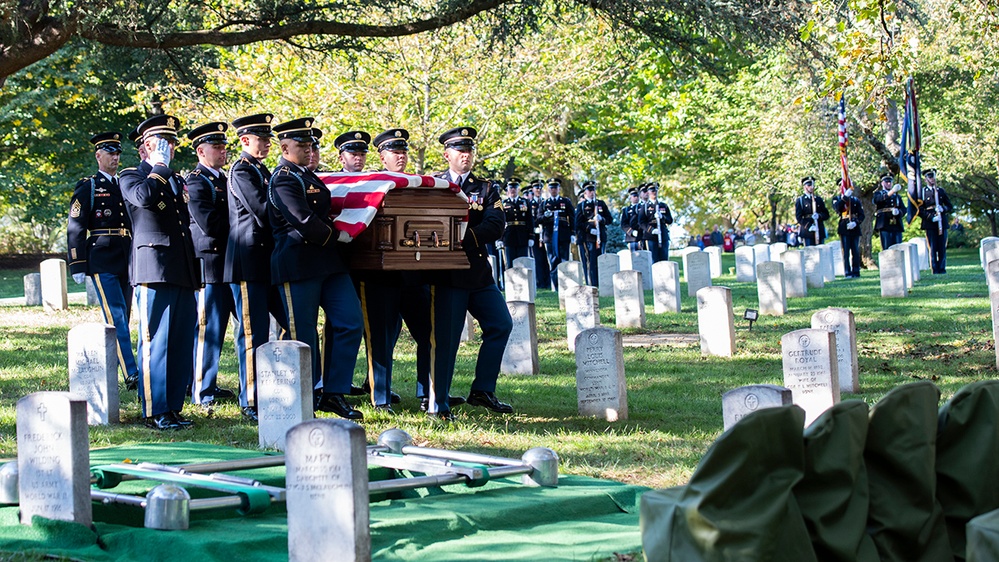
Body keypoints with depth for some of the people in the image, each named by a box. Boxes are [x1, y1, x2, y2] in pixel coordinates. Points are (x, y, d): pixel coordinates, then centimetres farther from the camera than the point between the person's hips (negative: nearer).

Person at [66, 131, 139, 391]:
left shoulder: (126, 186, 18)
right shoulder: (87, 187, 0)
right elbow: (75, 228, -4)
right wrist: (77, 265, -10)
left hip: (126, 262, 6)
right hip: (102, 262, -6)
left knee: (121, 320, 6)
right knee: (116, 317, -13)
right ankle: (131, 374, -18)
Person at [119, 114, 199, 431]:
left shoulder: (177, 180, 23)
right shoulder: (132, 176, 2)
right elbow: (143, 196, -23)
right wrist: (160, 167, -8)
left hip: (182, 272, 7)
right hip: (153, 270, -7)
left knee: (182, 342, 6)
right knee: (155, 341, -7)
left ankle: (173, 407, 12)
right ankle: (154, 412, -5)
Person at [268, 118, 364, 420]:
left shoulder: (308, 176, 18)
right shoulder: (284, 179, -11)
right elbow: (305, 223, -20)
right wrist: (334, 236, -6)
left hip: (327, 263, 9)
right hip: (298, 267, -9)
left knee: (351, 322, 1)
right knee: (303, 337, -1)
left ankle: (333, 394, 7)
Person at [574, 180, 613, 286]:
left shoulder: (601, 204, 15)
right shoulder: (581, 205, 6)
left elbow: (610, 219, 12)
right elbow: (578, 223, -1)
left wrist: (601, 219, -9)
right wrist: (589, 229, -15)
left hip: (600, 237, 3)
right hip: (586, 238, -3)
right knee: (589, 263, -6)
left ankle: (600, 285, 6)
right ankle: (591, 285, -4)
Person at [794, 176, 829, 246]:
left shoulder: (819, 199, 19)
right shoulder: (800, 200, 7)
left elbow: (826, 215, 14)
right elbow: (799, 217, -2)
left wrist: (819, 216, -9)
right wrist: (809, 226, -15)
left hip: (820, 232, 4)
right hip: (807, 232, -4)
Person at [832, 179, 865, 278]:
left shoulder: (855, 200, 16)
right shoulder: (837, 199, 11)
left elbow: (861, 215, 8)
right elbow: (837, 207, -13)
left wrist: (855, 223, -10)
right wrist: (845, 196, -19)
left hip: (855, 228, 2)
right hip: (844, 229, -2)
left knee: (856, 251, 1)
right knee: (846, 251, -6)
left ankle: (856, 272, 5)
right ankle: (848, 273, -6)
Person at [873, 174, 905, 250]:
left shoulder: (897, 196, 26)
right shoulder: (878, 194, 13)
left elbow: (904, 209, 15)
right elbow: (878, 199, -13)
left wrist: (898, 212, -11)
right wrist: (892, 191, -29)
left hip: (897, 226, 4)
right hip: (885, 226, -4)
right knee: (887, 250, -9)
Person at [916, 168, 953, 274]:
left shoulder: (941, 190, 16)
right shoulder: (922, 192, 5)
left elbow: (950, 206, 16)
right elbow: (920, 210, -2)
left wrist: (943, 208, -7)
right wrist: (931, 217, -14)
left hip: (942, 222, 3)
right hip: (930, 224, -3)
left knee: (942, 248, 1)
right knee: (933, 248, -5)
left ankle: (942, 269, 5)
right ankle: (935, 270, -2)